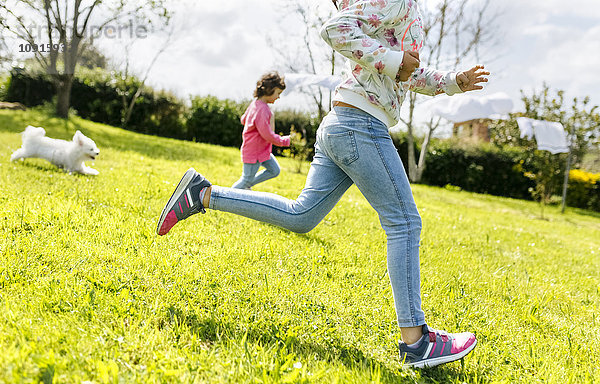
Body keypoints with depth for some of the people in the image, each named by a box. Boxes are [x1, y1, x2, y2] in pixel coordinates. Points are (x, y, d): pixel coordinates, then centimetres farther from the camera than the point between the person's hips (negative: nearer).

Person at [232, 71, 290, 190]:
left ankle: (247, 185, 22)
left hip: (262, 150, 10)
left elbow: (244, 119, 18)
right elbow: (267, 135, -26)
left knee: (274, 171, 13)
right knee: (247, 179, 3)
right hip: (254, 152, -10)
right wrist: (285, 141, -16)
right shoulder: (262, 109, -28)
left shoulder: (255, 103, 3)